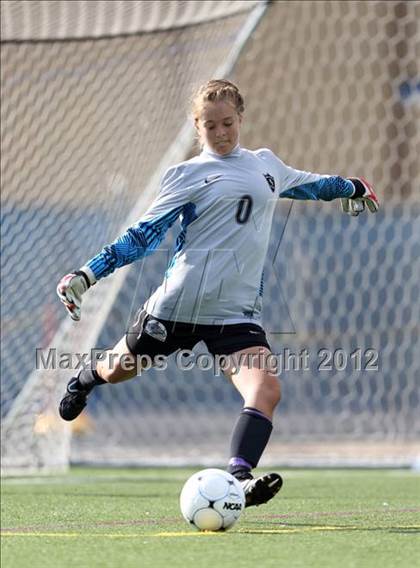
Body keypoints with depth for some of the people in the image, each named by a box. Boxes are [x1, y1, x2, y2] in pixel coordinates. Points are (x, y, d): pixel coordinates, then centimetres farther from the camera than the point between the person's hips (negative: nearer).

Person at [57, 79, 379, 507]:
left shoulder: (267, 164, 14)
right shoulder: (188, 174, -1)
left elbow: (307, 183, 36)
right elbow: (144, 235, -2)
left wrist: (352, 187, 51)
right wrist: (87, 275, -12)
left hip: (236, 312, 3)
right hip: (178, 305, -2)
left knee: (266, 390, -24)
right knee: (119, 371, 18)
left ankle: (238, 476, -33)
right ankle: (85, 380, 54)